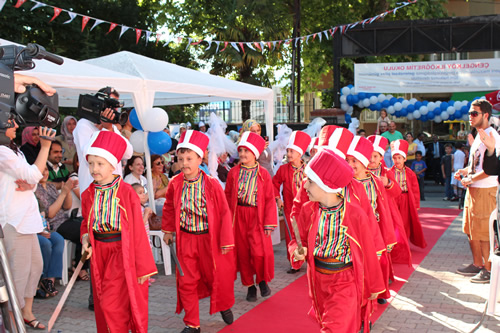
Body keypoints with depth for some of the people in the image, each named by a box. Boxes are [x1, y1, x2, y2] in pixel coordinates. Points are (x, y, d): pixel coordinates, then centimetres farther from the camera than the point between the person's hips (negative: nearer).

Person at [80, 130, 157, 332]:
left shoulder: (126, 192, -12)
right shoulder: (88, 195, 3)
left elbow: (137, 230, -10)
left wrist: (144, 267, -9)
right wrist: (85, 238, -5)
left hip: (121, 253, -5)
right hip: (99, 253, 5)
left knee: (112, 305, -9)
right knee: (102, 306, 14)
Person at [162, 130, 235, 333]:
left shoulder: (211, 184, -15)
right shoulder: (175, 184, -6)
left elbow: (224, 212, -10)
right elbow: (169, 208, 12)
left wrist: (226, 240, -9)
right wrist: (168, 230, 15)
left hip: (210, 238, -2)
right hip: (185, 238, 2)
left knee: (217, 276, 12)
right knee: (186, 281, 6)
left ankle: (224, 306, 43)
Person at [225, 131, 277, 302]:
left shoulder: (263, 174, -3)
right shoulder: (233, 172, 3)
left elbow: (269, 199, -2)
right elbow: (228, 195, 9)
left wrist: (269, 223, -6)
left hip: (256, 217, -2)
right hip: (238, 216, 2)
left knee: (259, 251, -10)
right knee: (243, 252, 7)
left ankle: (262, 280, 18)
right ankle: (250, 286, 23)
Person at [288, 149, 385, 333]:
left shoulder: (355, 214, -18)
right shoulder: (308, 210, -8)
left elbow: (367, 252, -8)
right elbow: (299, 240, 5)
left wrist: (374, 286, 2)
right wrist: (297, 251, -19)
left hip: (345, 281, -4)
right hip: (318, 280, 5)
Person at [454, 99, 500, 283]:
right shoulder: (479, 135, 16)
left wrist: (471, 179, -15)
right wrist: (464, 171, 9)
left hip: (485, 190, -10)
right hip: (473, 189, 10)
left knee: (483, 233, -3)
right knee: (471, 230, 15)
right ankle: (477, 265, 27)